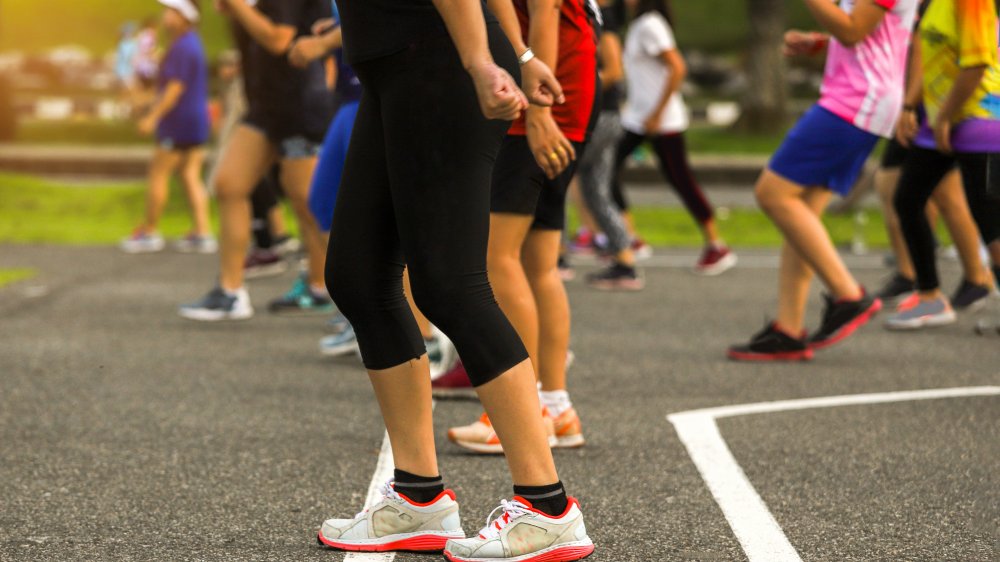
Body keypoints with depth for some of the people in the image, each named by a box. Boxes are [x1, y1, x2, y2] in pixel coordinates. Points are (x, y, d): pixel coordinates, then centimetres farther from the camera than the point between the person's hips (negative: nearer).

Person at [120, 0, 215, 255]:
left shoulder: (182, 48, -17)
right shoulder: (193, 44, 16)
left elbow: (175, 87, -21)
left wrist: (153, 117, -19)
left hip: (179, 123, -10)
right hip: (195, 122, 10)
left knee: (158, 174, -1)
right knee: (191, 176, 7)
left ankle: (150, 232, 5)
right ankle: (201, 232, 1)